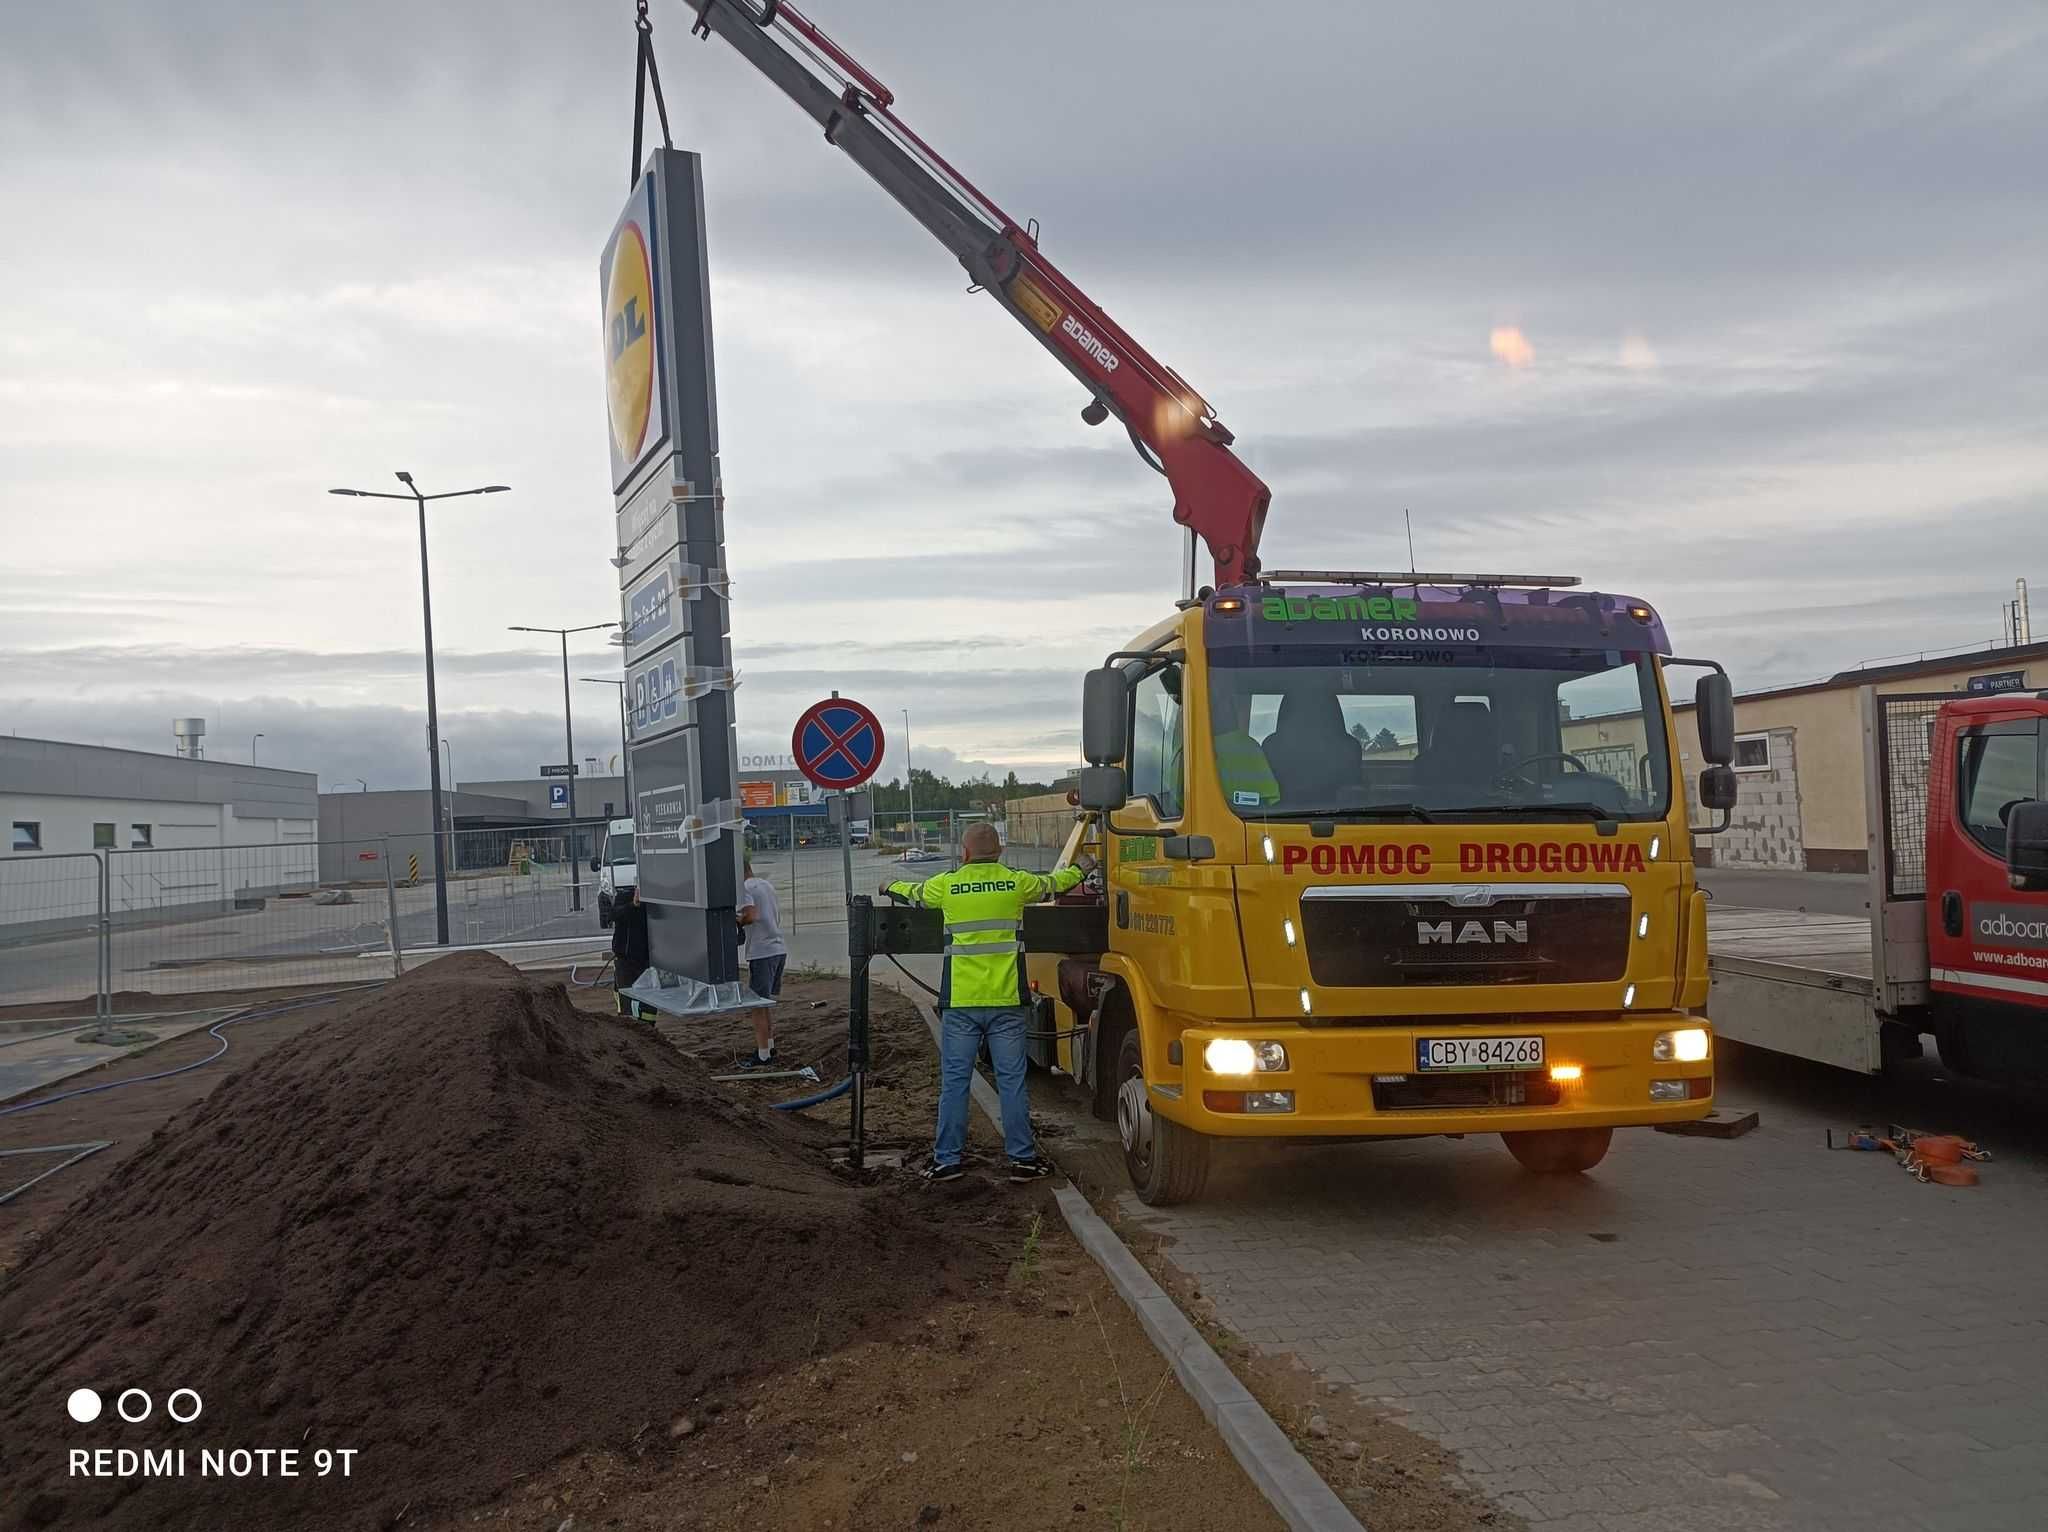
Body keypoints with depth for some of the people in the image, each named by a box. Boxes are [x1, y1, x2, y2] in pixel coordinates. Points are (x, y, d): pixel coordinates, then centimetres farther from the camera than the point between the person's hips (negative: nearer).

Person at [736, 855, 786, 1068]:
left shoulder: (744, 888, -11)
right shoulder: (767, 885, 15)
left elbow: (751, 916, -24)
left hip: (762, 953, -8)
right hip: (780, 949, 8)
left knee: (759, 1005, -1)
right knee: (768, 1003, 20)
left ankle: (762, 1056, 2)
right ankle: (770, 1047, 28)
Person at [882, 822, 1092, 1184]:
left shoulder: (946, 885, 1)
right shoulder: (1016, 883, 2)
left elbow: (913, 893, 22)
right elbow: (1053, 883, 21)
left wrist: (890, 888, 45)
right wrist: (1081, 869, 42)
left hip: (960, 1003, 0)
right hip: (1007, 1003, 0)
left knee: (954, 1081, 7)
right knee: (1012, 1080, 5)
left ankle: (947, 1160, 11)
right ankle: (1022, 1159, 9)